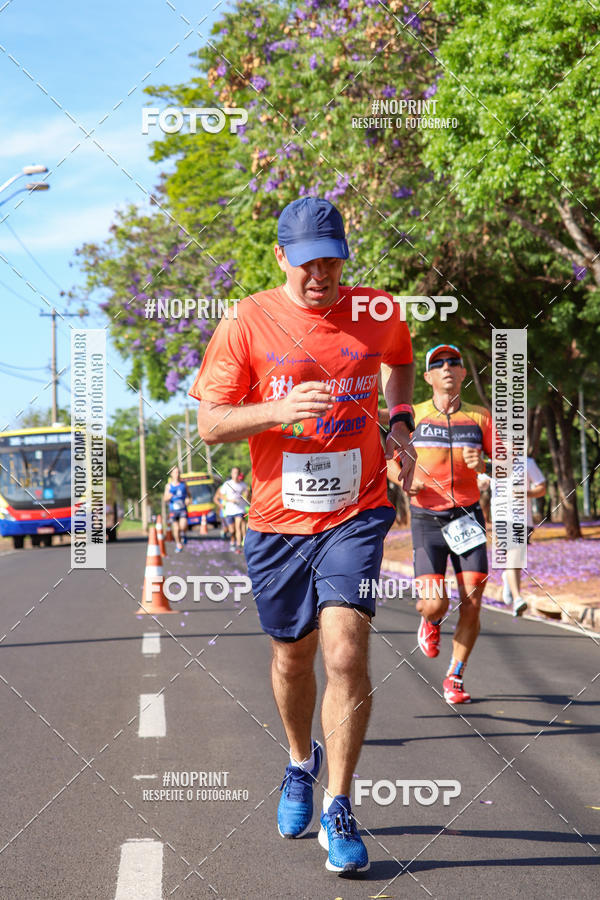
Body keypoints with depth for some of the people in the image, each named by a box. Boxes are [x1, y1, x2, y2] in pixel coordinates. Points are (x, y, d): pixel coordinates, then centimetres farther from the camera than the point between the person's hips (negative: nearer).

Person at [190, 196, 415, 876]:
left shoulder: (377, 314, 1)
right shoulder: (247, 322, -5)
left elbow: (401, 360, 26)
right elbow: (210, 424, -4)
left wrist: (400, 421, 9)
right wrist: (279, 409, -21)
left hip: (355, 515, -1)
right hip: (278, 520, 1)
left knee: (345, 652, -16)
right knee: (292, 657, 15)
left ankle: (338, 812, -4)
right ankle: (301, 763, 44)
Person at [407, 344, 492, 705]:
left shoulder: (480, 417, 5)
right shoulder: (414, 416, 3)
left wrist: (484, 465, -16)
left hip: (468, 516, 1)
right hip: (427, 518, -1)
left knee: (472, 603, -7)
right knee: (434, 603, -12)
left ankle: (455, 677, 12)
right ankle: (431, 622, 27)